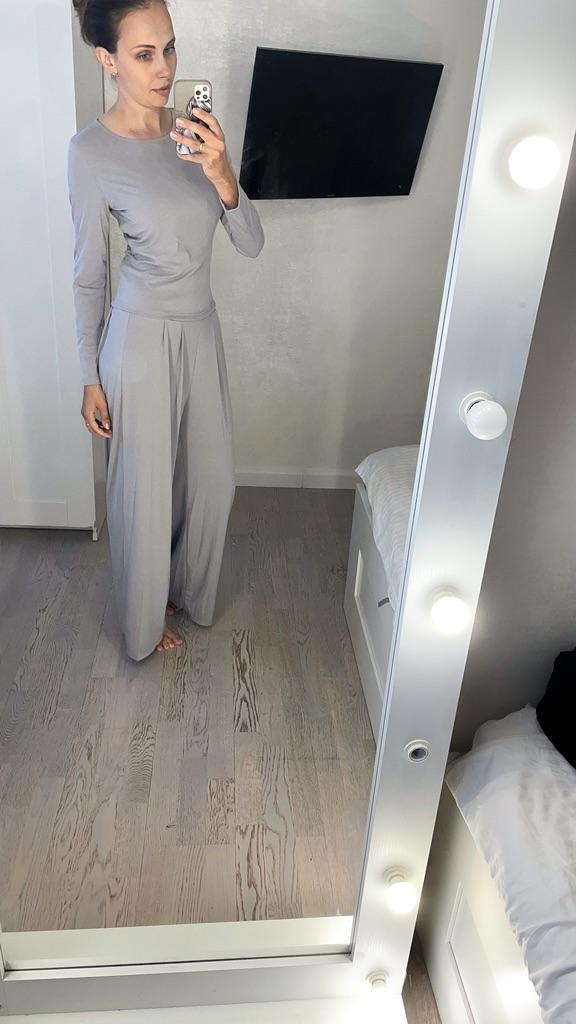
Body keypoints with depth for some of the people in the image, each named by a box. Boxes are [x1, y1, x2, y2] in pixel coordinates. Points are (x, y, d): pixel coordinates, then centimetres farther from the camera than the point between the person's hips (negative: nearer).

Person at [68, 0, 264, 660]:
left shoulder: (194, 134, 2)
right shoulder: (91, 151, -14)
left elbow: (251, 244, -3)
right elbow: (88, 274, -8)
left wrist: (221, 176, -22)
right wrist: (91, 377, -5)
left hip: (201, 332, 6)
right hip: (140, 339, -6)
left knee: (211, 477, 17)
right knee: (145, 491, 9)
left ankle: (187, 589, 44)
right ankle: (145, 622, 34)